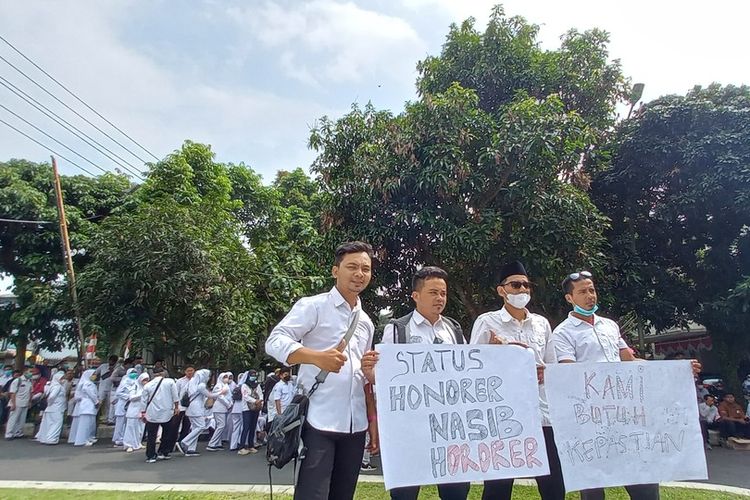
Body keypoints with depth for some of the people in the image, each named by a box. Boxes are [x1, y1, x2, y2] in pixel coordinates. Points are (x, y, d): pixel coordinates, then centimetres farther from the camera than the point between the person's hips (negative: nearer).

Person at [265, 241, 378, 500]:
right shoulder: (313, 306, -5)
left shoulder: (366, 322, 15)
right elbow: (275, 342, -17)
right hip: (318, 423, -6)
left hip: (355, 426, 7)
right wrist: (317, 357, -33)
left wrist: (373, 419, 16)